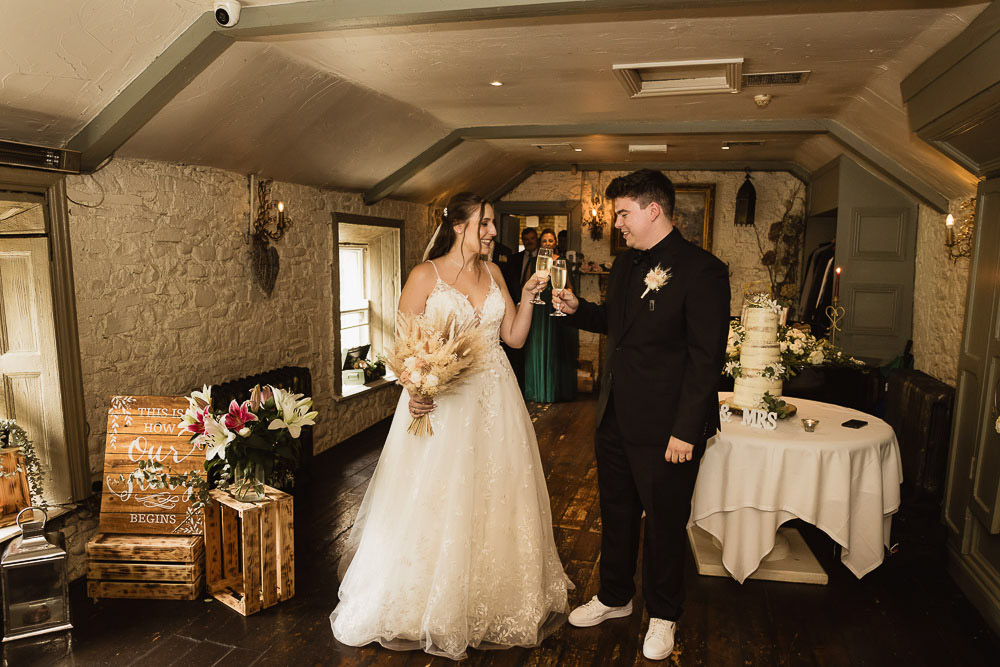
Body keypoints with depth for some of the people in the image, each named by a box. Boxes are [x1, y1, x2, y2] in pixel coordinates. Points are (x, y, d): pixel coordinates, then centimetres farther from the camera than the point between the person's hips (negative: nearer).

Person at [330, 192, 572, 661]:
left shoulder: (492, 273, 9)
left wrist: (528, 295, -2)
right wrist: (414, 390, -24)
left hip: (494, 401, 5)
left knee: (494, 501, 14)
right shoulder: (426, 275, -6)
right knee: (435, 506, 4)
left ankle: (494, 602, 34)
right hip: (442, 400, -5)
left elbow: (514, 337, 10)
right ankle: (431, 609, 26)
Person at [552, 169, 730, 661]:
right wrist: (577, 309, 3)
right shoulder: (625, 264, 9)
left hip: (665, 428, -7)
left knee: (664, 523, 12)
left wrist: (685, 431, -20)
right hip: (615, 418, 7)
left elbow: (706, 358, -18)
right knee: (616, 514, 20)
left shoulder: (701, 270, -16)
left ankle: (662, 616, 34)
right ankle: (614, 598, 41)